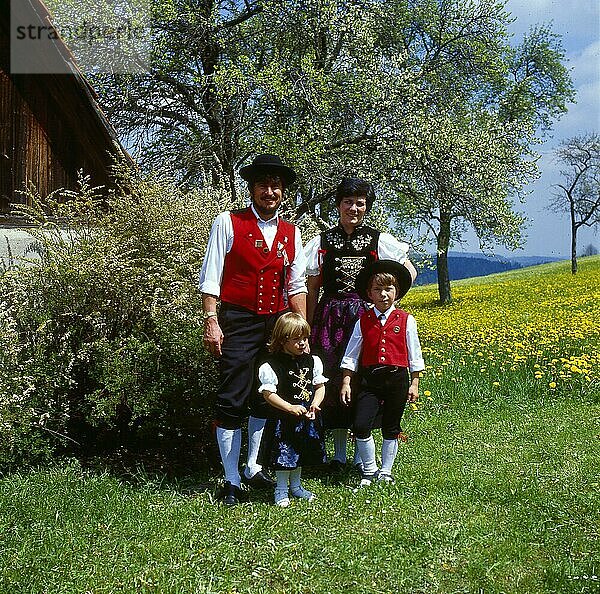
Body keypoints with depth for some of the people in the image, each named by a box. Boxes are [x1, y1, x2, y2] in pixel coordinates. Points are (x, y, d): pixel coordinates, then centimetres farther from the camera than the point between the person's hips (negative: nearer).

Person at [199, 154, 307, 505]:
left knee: (265, 398, 13)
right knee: (232, 401, -4)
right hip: (238, 322, -5)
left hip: (278, 324, 5)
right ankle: (232, 481, 6)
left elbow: (297, 286, 11)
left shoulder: (292, 233, 11)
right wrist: (211, 322, -13)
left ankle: (253, 468, 29)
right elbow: (210, 278, -5)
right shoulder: (228, 223, -2)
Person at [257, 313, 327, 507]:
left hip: (307, 418, 6)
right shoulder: (271, 366, -14)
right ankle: (281, 489, 19)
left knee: (302, 452, 17)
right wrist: (291, 408, -22)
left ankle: (295, 486, 35)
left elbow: (320, 386, 9)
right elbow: (268, 393, -16)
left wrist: (315, 404, -9)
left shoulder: (313, 361, 3)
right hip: (283, 419, -5)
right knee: (284, 454, 1)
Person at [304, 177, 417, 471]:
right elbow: (311, 289, 8)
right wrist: (307, 329, 5)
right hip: (331, 318, 1)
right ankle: (339, 452, 11)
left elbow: (409, 271, 12)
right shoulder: (322, 242, 7)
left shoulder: (378, 240, 6)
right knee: (334, 380, 0)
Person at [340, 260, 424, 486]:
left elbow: (414, 356, 6)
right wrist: (346, 382, 1)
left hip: (397, 378, 0)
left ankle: (385, 472, 26)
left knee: (391, 428, 10)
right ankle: (369, 470, 9)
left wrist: (414, 384, 4)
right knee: (360, 426, -10)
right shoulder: (363, 321, 3)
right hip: (370, 379, 1)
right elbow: (351, 355, 7)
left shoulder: (406, 320, 0)